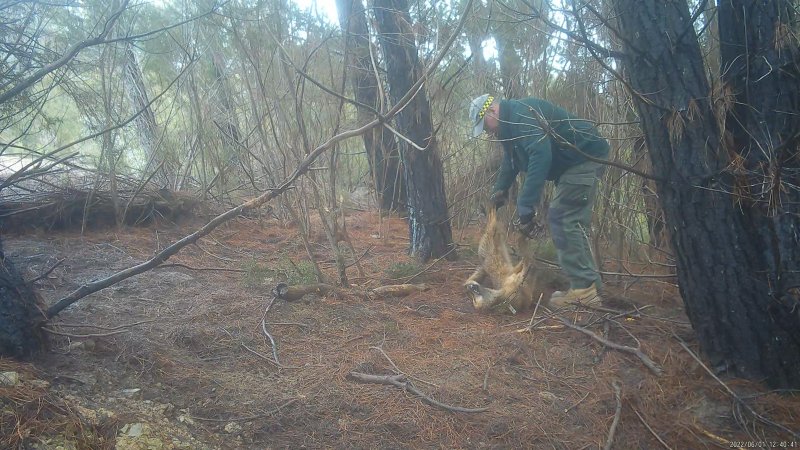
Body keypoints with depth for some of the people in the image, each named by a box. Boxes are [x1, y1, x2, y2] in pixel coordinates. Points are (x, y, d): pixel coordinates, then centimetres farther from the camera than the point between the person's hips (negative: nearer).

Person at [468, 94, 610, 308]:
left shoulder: (522, 114, -22)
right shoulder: (510, 124, 12)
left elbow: (540, 156, -34)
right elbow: (510, 161, 26)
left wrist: (525, 207, -36)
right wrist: (500, 189, 13)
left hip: (584, 156, -11)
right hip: (572, 162, 11)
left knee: (562, 220, -14)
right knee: (568, 222, 8)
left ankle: (584, 290, -13)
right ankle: (589, 286, 11)